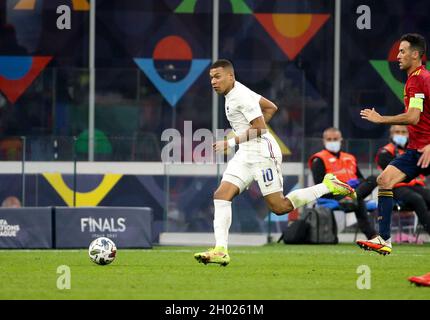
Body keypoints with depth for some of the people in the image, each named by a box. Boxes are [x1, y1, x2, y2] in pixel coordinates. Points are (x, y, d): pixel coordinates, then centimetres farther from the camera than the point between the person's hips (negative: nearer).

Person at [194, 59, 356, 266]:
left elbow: (259, 128, -20)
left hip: (262, 153, -10)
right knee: (221, 196, -5)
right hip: (245, 155, 10)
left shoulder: (242, 96, -15)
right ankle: (220, 250, -12)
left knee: (279, 207, -6)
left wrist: (231, 143, -18)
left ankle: (328, 186, 7)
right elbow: (271, 108, 23)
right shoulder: (233, 94, 14)